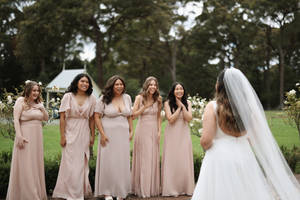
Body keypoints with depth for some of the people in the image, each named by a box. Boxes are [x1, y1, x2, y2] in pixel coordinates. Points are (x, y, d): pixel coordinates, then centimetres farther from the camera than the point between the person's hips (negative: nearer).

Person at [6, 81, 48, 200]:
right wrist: (19, 136, -19)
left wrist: (42, 109, -3)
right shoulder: (21, 101, -5)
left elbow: (46, 118, 16)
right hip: (25, 136, -6)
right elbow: (16, 119, -11)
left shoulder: (38, 103, 14)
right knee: (25, 166, -3)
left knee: (36, 165, 11)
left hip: (37, 137, 6)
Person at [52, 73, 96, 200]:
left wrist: (92, 136, 5)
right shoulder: (68, 96, -4)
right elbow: (62, 117, -6)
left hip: (84, 134, 2)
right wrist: (62, 136, -10)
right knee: (70, 163, -1)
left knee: (82, 163, 8)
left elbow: (91, 119, 7)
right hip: (70, 133, -2)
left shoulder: (91, 99, 3)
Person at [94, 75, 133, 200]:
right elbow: (97, 117, -6)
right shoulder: (104, 99, -5)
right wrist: (102, 134, -12)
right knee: (108, 162, -1)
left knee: (122, 162, 6)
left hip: (123, 135, 4)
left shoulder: (127, 98, 7)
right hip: (108, 134, -4)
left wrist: (131, 131, 9)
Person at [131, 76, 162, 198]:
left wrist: (159, 131, 5)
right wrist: (145, 106, -15)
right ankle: (142, 189, 7)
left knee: (153, 158, 6)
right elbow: (134, 114, -5)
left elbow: (159, 116, 13)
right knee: (143, 158, -1)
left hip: (154, 130, 3)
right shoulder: (140, 98, -2)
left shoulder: (158, 99, 7)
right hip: (142, 129, -3)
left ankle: (153, 188, 16)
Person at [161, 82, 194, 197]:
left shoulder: (187, 103, 6)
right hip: (172, 134, -3)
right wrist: (179, 107, -9)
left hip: (184, 134, 3)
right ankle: (171, 188, 7)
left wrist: (182, 106, -10)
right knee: (172, 160, -1)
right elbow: (171, 119, -11)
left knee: (184, 160, 4)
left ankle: (185, 188, 14)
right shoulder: (168, 103, -3)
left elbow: (189, 118, -5)